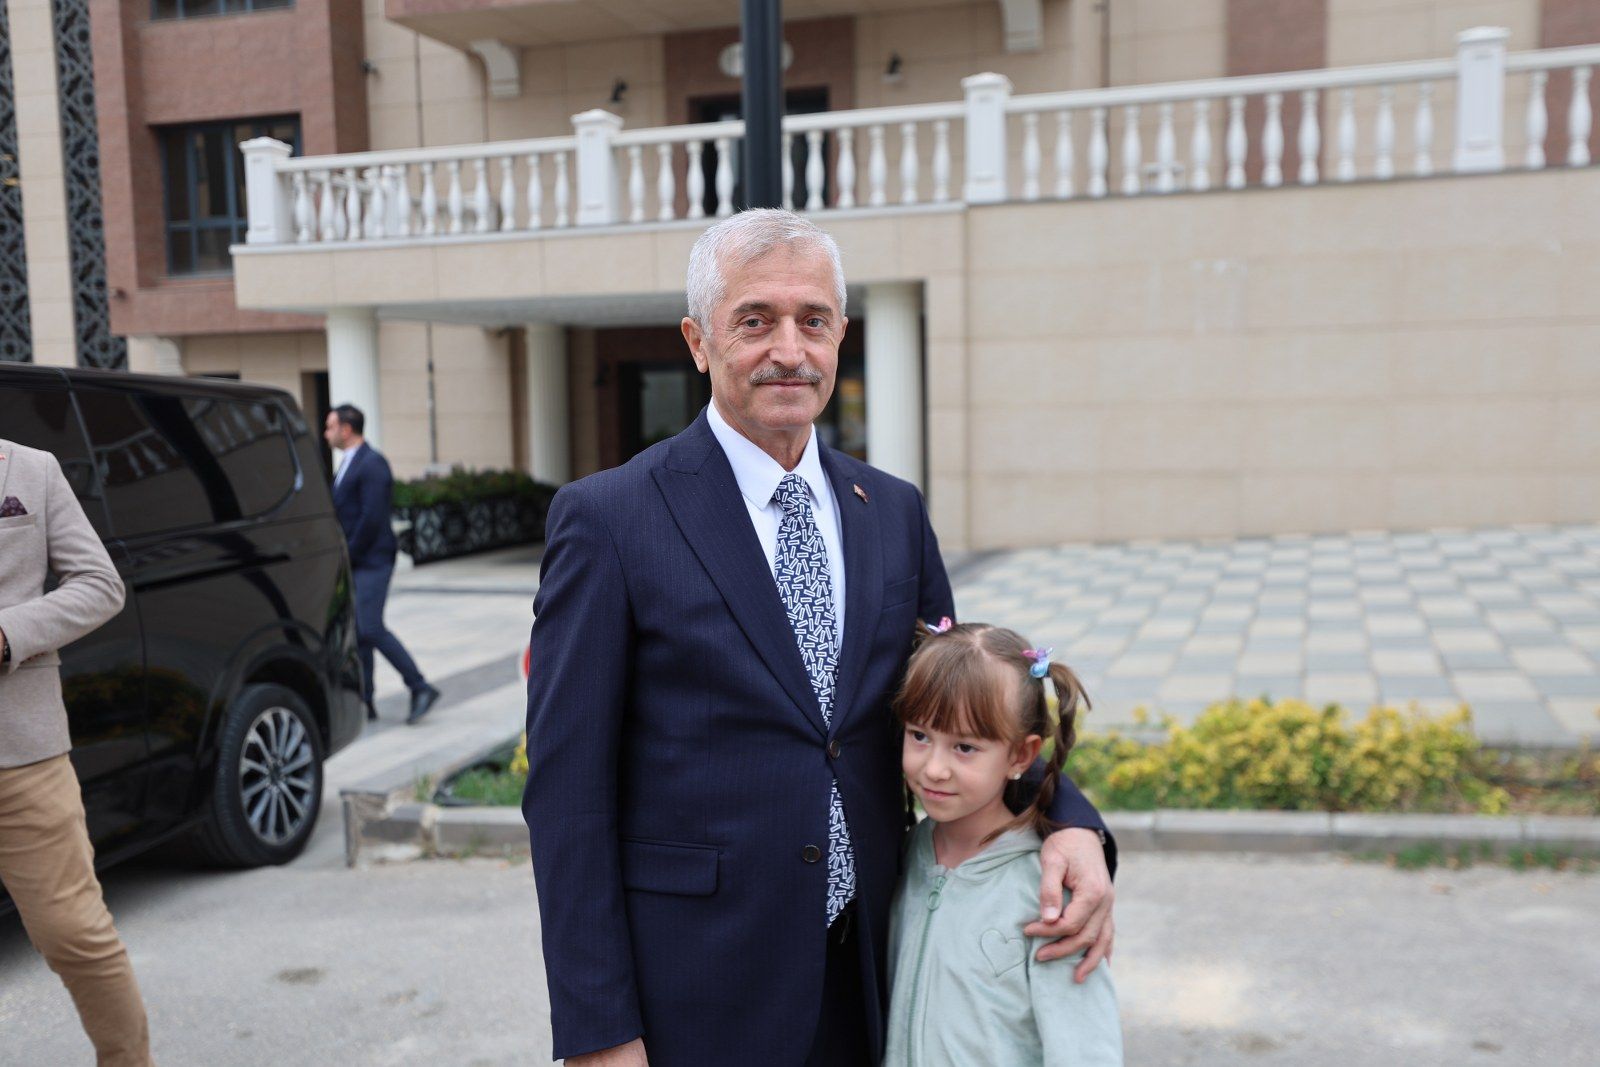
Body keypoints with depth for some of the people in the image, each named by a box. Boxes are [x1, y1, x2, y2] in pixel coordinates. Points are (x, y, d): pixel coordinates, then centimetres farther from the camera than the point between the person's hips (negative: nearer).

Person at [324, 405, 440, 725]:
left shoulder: (372, 464, -13)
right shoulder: (346, 464, 18)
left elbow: (372, 517, -20)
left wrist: (349, 554, -13)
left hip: (371, 561, -9)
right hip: (353, 563, 9)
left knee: (370, 628, -13)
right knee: (356, 631, 9)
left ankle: (421, 689, -3)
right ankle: (364, 701, 14)